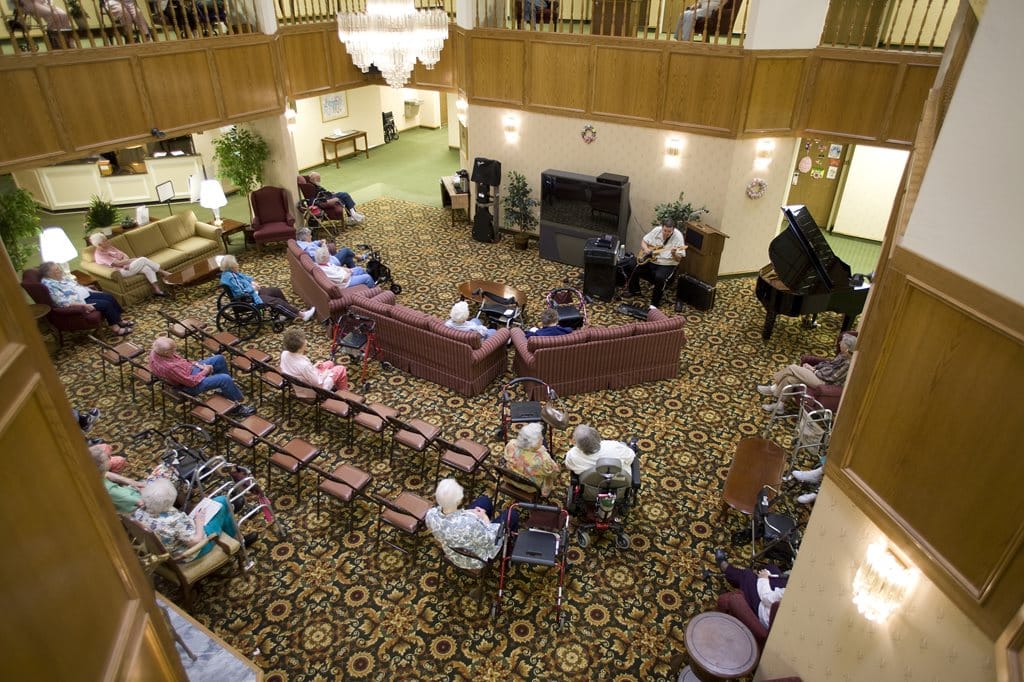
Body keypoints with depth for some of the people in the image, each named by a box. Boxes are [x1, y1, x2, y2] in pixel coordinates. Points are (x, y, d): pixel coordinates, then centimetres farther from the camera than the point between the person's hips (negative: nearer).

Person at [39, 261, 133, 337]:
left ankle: (119, 320, 7)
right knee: (106, 304, -21)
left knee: (109, 297, -1)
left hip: (85, 294, 10)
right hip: (78, 302, -10)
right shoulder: (49, 285, -18)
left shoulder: (63, 276, 10)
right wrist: (83, 306, -31)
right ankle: (115, 327, -13)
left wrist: (93, 291, 14)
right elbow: (63, 302, -25)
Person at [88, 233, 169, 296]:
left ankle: (157, 289, -20)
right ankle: (164, 273, -15)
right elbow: (118, 263, -18)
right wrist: (133, 260, -14)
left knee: (147, 268, -16)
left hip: (126, 265, 8)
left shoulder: (109, 247, 14)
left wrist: (126, 260, -12)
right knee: (143, 260, -22)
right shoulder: (99, 255, -13)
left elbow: (124, 254, 11)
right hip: (122, 271, -8)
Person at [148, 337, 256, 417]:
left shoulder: (157, 351, -12)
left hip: (190, 369, 9)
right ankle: (237, 406, 3)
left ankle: (223, 388, 28)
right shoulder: (169, 367, -38)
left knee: (219, 359, 9)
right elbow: (191, 381, -28)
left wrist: (196, 364, -3)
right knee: (225, 379, -18)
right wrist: (205, 372, -13)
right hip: (191, 385, -9)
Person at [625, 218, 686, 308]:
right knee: (635, 270, -11)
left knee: (659, 277, -32)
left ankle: (654, 303, -12)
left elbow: (678, 259, -17)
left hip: (667, 264, -5)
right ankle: (634, 290, 21)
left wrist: (674, 254, -38)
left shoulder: (678, 236, -17)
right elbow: (643, 242, 8)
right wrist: (646, 249, -13)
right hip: (650, 260, 5)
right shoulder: (657, 230, -4)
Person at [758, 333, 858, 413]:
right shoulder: (843, 355, 3)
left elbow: (832, 377, -20)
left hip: (824, 382, -9)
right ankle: (778, 404, 3)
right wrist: (814, 367, 2)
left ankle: (774, 387, 6)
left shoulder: (848, 363, -23)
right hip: (820, 374, 9)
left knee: (792, 368, -13)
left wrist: (813, 370, -10)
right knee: (789, 379, -7)